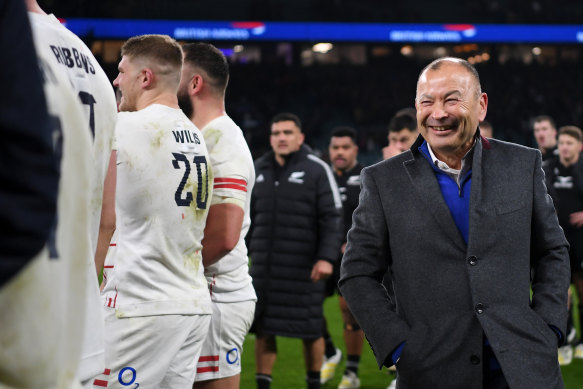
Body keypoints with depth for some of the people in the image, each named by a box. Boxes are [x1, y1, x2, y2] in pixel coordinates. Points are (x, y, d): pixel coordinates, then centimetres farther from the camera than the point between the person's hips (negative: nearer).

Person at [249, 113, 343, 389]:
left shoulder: (316, 170, -3)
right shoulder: (258, 170, 11)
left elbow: (331, 218, -6)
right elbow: (248, 216, 19)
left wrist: (326, 257, -15)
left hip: (304, 268, -4)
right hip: (264, 266, 4)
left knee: (310, 330, 4)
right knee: (263, 329, 5)